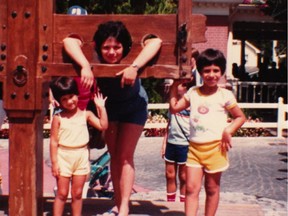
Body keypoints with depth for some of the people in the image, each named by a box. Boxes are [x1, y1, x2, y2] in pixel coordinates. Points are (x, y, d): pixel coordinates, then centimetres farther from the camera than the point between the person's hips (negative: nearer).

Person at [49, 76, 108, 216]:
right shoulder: (58, 118, -5)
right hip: (63, 157, -2)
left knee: (77, 194, 11)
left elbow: (103, 126, -5)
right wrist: (54, 162, -9)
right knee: (62, 194, 5)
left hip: (81, 157, 2)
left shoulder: (86, 114, 1)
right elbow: (54, 141, -6)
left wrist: (101, 108, -9)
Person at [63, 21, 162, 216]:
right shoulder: (96, 59, -30)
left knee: (125, 156, -7)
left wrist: (135, 67, -58)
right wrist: (85, 66, -55)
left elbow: (156, 42, -47)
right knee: (114, 156, 8)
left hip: (135, 106, -3)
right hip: (111, 105, 3)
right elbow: (69, 41, -40)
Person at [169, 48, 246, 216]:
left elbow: (241, 117, 3)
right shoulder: (193, 93, 7)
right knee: (191, 188, -5)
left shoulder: (225, 95, -3)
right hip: (194, 147, 3)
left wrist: (228, 130, -13)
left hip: (215, 148, -2)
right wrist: (174, 85, 9)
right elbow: (174, 108, 9)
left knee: (212, 188, 11)